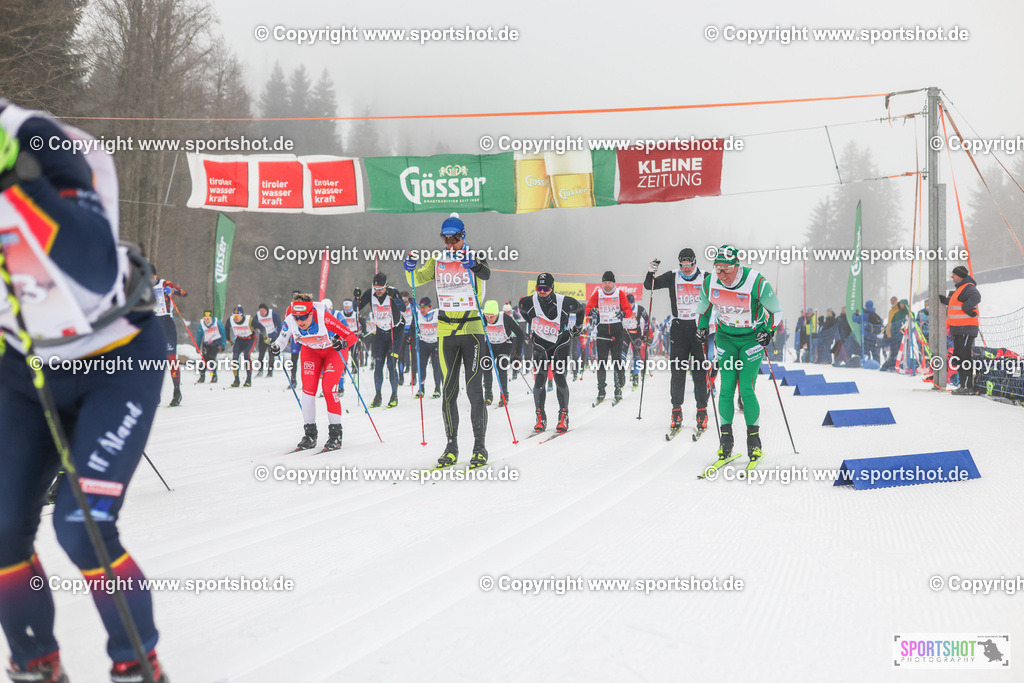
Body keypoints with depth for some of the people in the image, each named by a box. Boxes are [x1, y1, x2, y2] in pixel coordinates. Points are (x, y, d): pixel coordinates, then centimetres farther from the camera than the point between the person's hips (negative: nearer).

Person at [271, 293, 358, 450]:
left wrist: (343, 343, -54)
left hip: (334, 350, -4)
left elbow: (352, 336, -33)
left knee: (328, 389, -17)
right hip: (311, 351, 4)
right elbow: (283, 337, -2)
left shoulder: (324, 318, -37)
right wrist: (277, 347, -23)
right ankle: (309, 435, 6)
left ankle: (336, 435, -6)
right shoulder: (290, 321, -26)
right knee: (308, 390, -8)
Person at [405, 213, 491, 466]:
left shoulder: (475, 258, -1)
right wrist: (410, 269, -22)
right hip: (446, 331, 3)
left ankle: (480, 447, 1)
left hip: (473, 327, -3)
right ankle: (451, 446, 12)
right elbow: (416, 279, -1)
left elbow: (486, 273, -22)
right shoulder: (438, 261, 9)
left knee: (474, 390, -7)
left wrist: (473, 265, -43)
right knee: (448, 391, 4)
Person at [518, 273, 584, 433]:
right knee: (539, 380, -7)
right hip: (540, 345, 2)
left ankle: (563, 416, -2)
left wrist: (577, 327, 11)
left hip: (561, 343, -2)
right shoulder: (528, 303, -14)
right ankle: (540, 417, 4)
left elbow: (580, 309, 2)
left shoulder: (564, 302, -20)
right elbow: (522, 310, 12)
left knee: (559, 377, -12)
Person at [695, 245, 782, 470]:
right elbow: (704, 306, 11)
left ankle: (754, 441, 4)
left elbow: (775, 310, -8)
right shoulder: (710, 283, -12)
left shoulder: (756, 282, -23)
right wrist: (702, 326, 5)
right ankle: (726, 441, 6)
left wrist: (768, 331, -18)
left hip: (752, 338, -3)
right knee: (727, 388, -5)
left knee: (746, 389, -10)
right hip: (726, 337, 3)